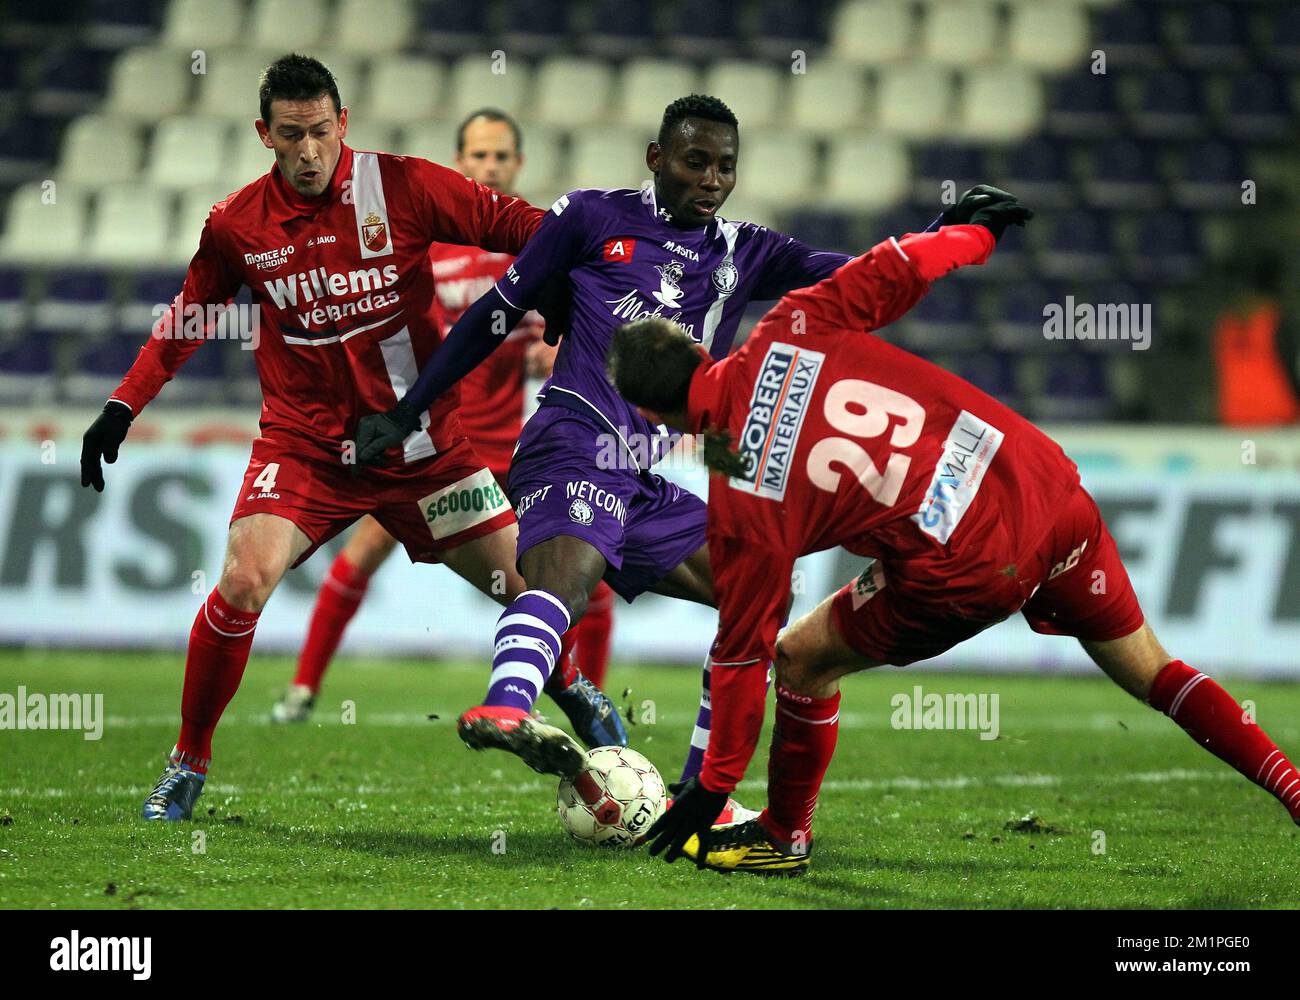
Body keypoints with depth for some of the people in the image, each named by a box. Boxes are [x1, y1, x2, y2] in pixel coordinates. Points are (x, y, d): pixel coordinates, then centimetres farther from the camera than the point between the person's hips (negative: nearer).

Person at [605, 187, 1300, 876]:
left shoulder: (741, 497, -9)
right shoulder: (789, 330, -2)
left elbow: (743, 646, -4)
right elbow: (893, 272, 2)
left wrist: (711, 789, 6)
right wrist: (974, 231, 24)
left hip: (969, 573, -6)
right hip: (1050, 484, 6)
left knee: (800, 661, 15)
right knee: (1150, 671, 23)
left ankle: (783, 839, 28)